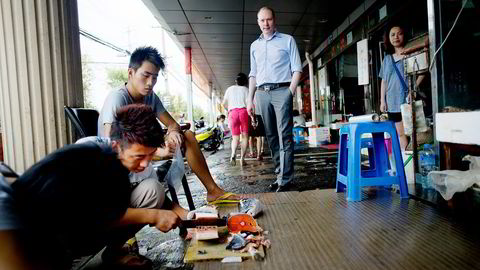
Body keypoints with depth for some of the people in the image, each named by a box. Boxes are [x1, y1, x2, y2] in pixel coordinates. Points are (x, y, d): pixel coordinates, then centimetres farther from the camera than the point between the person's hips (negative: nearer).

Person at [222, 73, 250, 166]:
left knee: (235, 137, 7)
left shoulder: (230, 89, 17)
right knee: (245, 136, 4)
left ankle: (233, 153, -21)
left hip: (232, 112, 2)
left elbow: (224, 103, 15)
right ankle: (242, 158, -6)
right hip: (243, 111, -2)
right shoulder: (245, 89, 11)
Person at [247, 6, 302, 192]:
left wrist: (291, 92, -9)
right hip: (262, 93, 5)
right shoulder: (254, 46, 19)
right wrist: (250, 99, 12)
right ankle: (280, 174, 15)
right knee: (271, 136, 6)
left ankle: (285, 179, -9)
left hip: (282, 91, -4)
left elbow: (297, 69, 4)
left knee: (284, 135, -10)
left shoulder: (287, 40, 8)